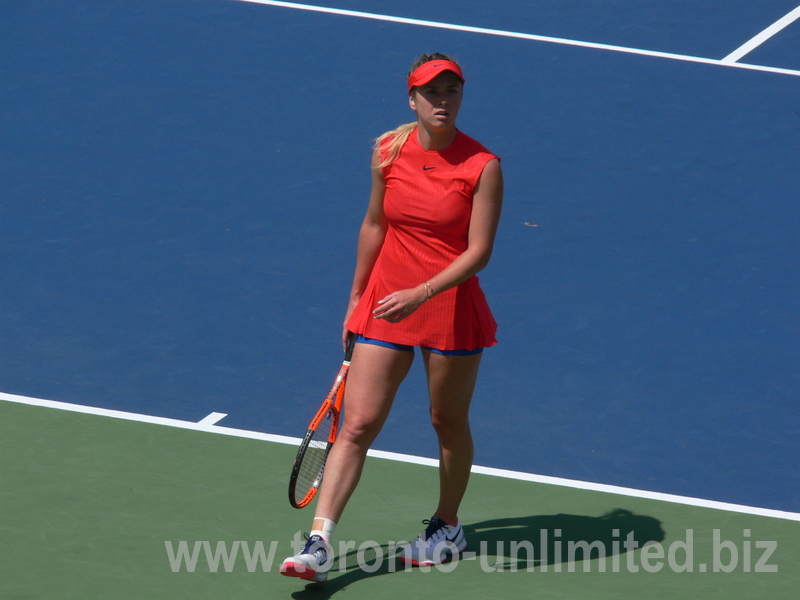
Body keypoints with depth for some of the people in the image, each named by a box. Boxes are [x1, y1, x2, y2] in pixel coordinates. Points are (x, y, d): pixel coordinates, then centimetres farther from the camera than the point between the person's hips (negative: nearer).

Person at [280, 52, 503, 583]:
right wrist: (356, 299, 15)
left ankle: (447, 528, 36)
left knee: (449, 422, 14)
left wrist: (420, 295, -25)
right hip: (385, 306, 3)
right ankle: (319, 544, -7)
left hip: (451, 312, -3)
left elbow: (479, 251, -15)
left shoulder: (482, 167, -12)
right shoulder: (389, 153, -1)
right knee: (357, 424, -3)